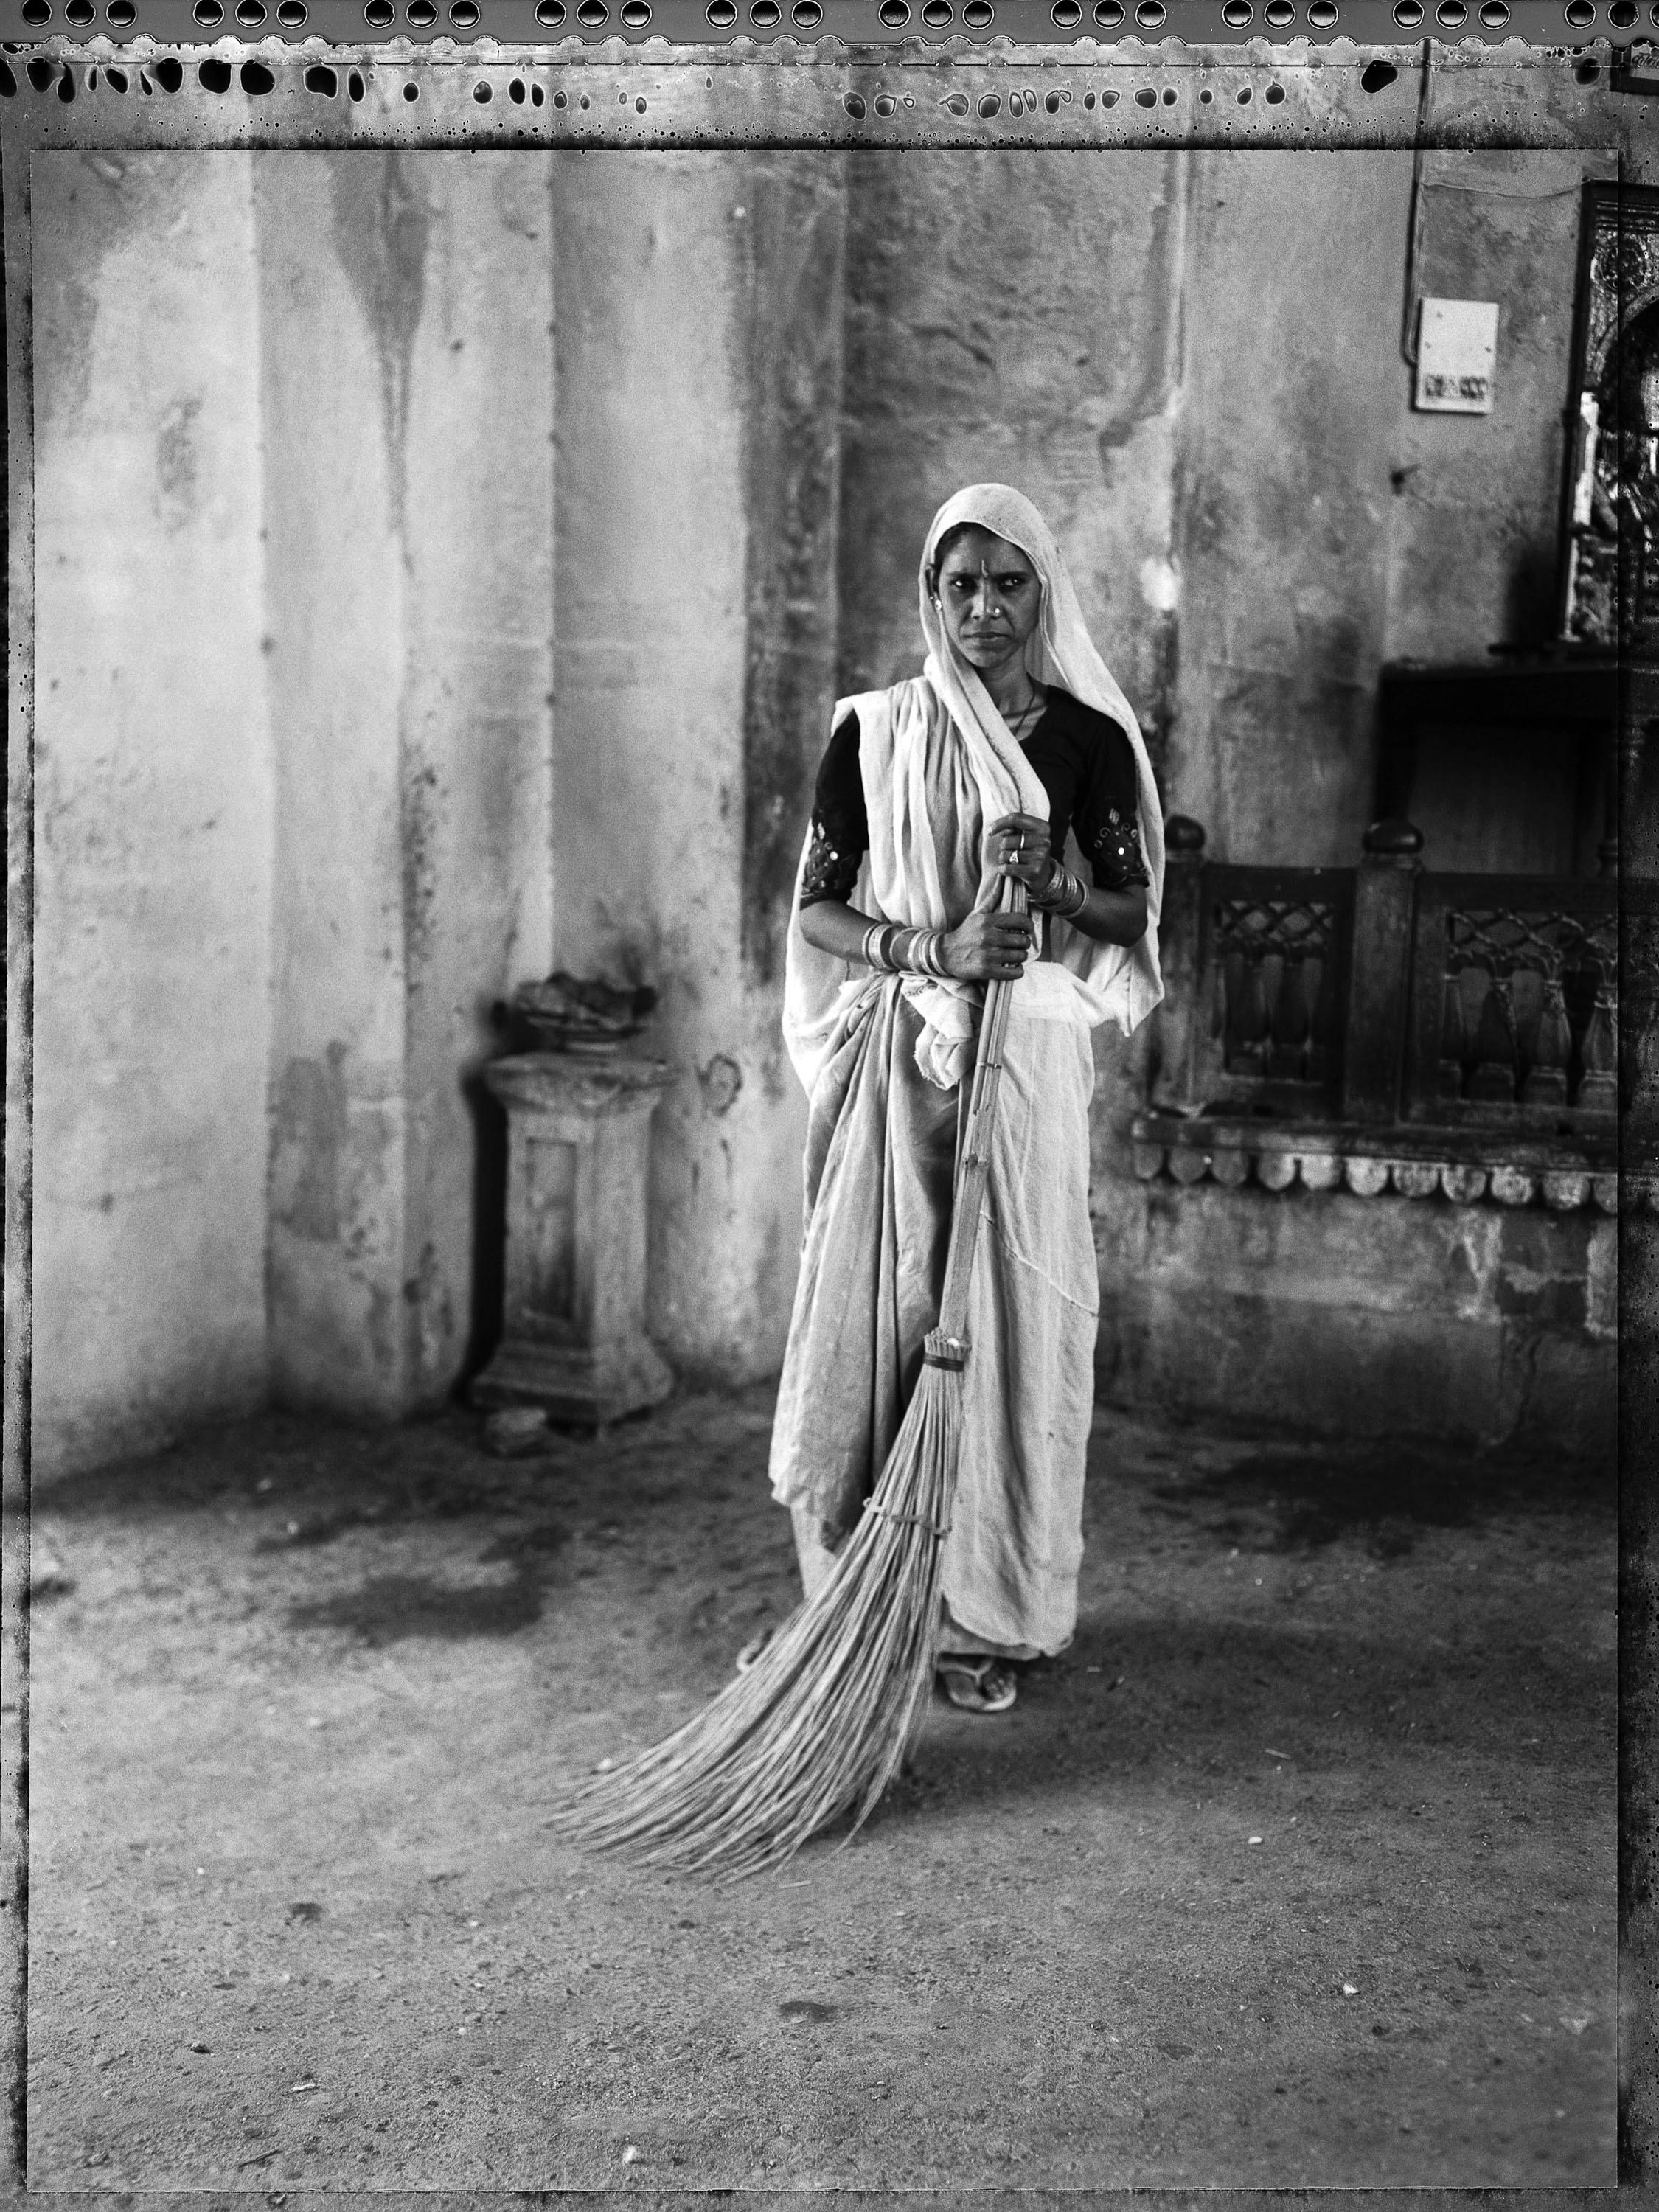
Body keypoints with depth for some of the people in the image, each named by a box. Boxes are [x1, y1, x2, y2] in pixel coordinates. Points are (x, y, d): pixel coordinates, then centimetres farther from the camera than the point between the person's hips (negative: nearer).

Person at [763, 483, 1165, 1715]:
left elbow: (1132, 911, 7)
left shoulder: (1089, 739, 3)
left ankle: (989, 1618, 12)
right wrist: (936, 946, -15)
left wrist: (1054, 879, -14)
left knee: (1010, 1324, 1)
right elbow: (817, 910, 2)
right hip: (894, 1060, 0)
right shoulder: (874, 733, 4)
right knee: (876, 1314, 1)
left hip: (1026, 1066, 0)